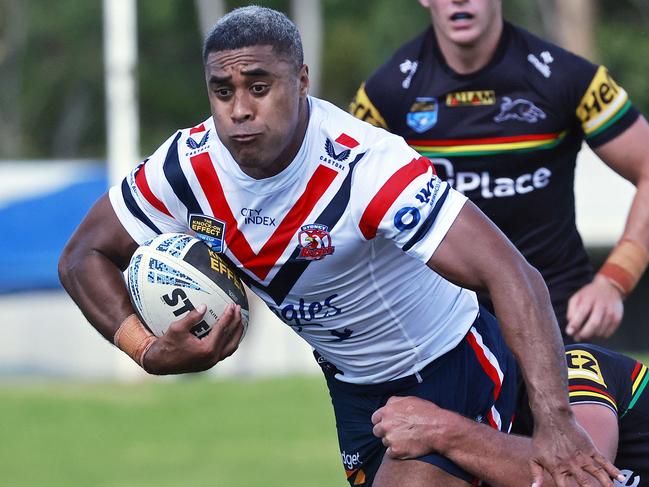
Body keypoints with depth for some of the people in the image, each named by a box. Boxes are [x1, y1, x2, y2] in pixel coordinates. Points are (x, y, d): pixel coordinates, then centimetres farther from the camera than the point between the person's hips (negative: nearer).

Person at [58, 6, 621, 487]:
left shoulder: (366, 167, -34)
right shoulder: (190, 165, -16)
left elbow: (511, 275, -41)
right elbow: (84, 256, -2)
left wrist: (554, 419, -52)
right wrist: (148, 351, -22)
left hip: (450, 373, -6)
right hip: (352, 384, 6)